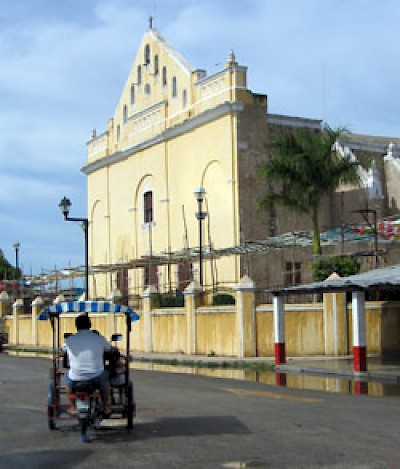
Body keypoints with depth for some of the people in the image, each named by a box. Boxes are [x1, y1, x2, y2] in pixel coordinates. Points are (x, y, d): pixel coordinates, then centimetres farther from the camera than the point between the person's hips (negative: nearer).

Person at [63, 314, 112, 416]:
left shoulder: (69, 340, -2)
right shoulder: (99, 338, -1)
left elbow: (63, 350, 18)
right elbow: (110, 349, 16)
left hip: (76, 378, 0)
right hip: (96, 377, 0)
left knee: (67, 376, 34)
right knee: (104, 375, 34)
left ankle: (73, 407, 38)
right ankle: (107, 408, 37)